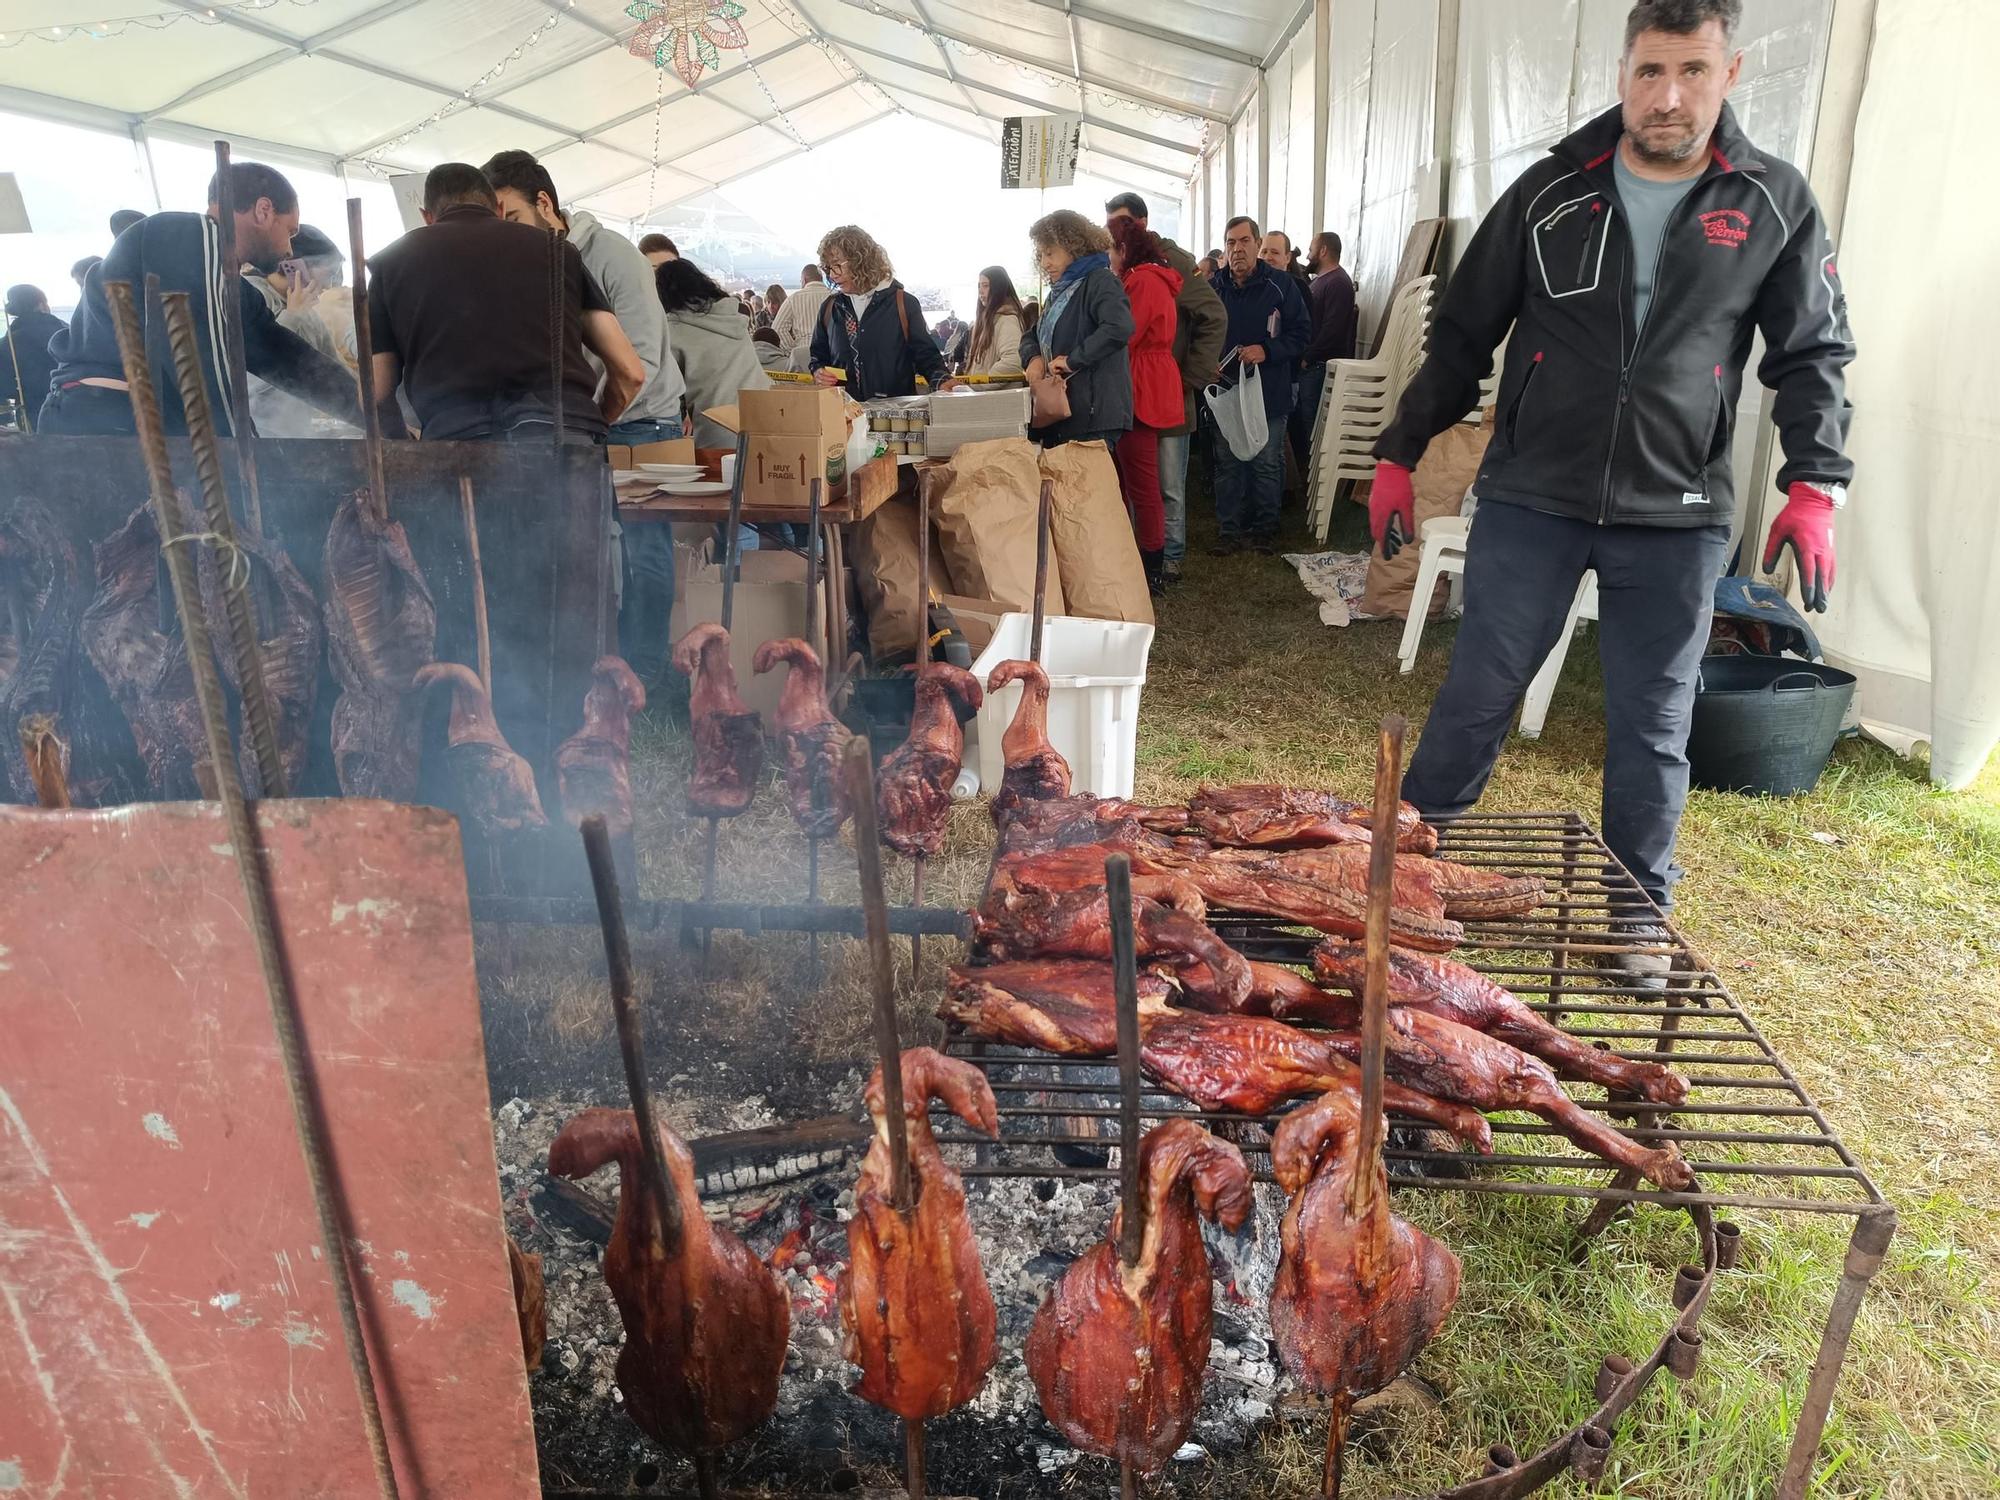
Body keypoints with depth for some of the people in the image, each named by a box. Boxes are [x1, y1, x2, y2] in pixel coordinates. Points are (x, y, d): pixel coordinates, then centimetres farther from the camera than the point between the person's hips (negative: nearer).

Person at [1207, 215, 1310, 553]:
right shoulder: (1213, 286, 4)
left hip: (1270, 390, -2)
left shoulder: (1280, 285, -3)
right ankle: (1229, 529, 16)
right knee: (1227, 462, 7)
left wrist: (1267, 351, -16)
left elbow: (1301, 331, -2)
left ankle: (1265, 526, 19)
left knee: (1267, 463, 5)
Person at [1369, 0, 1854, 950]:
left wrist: (1814, 484, -8)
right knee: (1476, 697, 2)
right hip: (1530, 499, 0)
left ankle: (1639, 917, 23)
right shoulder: (1550, 192, 2)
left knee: (1653, 728, 8)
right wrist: (1399, 456, 4)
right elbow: (1463, 336, 6)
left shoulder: (1775, 204, 2)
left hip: (1677, 519, 1)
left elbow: (1814, 353, 6)